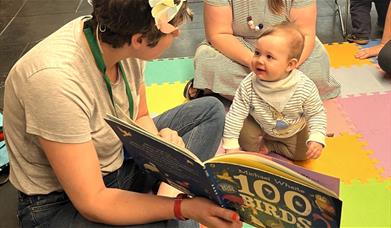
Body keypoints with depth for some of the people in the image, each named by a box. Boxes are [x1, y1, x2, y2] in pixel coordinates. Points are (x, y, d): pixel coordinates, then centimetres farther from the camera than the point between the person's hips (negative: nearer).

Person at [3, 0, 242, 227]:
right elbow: (92, 202, -29)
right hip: (60, 203, -8)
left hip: (114, 161, 8)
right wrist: (183, 208, -33)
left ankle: (167, 195, -9)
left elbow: (140, 117, 6)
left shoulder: (124, 43, -13)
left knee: (210, 110, 7)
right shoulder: (56, 80, -34)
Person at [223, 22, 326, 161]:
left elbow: (317, 114, -16)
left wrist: (316, 139, -30)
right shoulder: (248, 86, -28)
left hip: (294, 130, 1)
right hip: (259, 126, -1)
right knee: (244, 138, -22)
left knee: (303, 154, -11)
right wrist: (230, 146, -22)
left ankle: (268, 146, 6)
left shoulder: (305, 87, -31)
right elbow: (235, 115, -20)